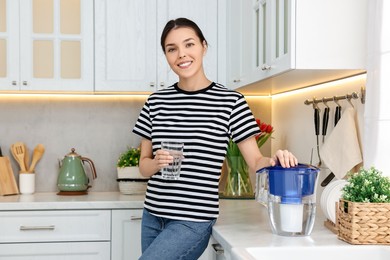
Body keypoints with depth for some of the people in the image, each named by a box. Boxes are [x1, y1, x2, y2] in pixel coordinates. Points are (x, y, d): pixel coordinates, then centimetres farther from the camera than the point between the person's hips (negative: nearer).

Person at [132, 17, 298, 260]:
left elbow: (255, 162, -4)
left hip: (193, 222, -5)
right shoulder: (156, 102, 5)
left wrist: (274, 160, -25)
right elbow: (144, 165, 10)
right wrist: (157, 163, -12)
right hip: (152, 217, 5)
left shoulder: (230, 101, -6)